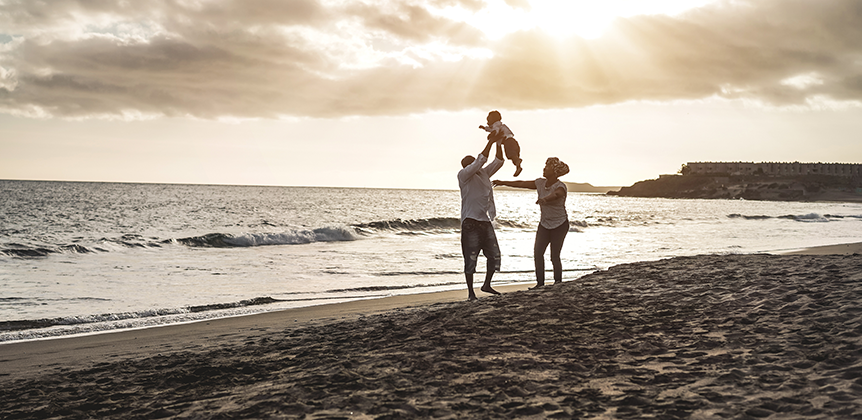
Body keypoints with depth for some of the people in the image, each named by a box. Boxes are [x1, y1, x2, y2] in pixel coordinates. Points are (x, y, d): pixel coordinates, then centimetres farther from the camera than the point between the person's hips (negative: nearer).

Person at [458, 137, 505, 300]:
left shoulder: (484, 173, 15)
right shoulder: (463, 175, -5)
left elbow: (498, 162, 14)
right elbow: (481, 160, -16)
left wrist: (499, 145, 2)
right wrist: (490, 143, -15)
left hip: (486, 221, 7)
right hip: (470, 222, -7)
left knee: (494, 255, 8)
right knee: (470, 259, -4)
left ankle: (487, 285, 24)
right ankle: (470, 292, 3)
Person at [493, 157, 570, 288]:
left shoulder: (560, 187, -20)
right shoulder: (541, 183, -1)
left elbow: (555, 195, -43)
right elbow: (522, 184, 10)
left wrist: (544, 199, -65)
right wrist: (503, 183, 16)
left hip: (560, 225, -5)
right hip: (544, 224, 6)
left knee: (555, 256, -6)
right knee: (537, 252, -8)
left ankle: (558, 283, 10)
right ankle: (540, 283, -4)